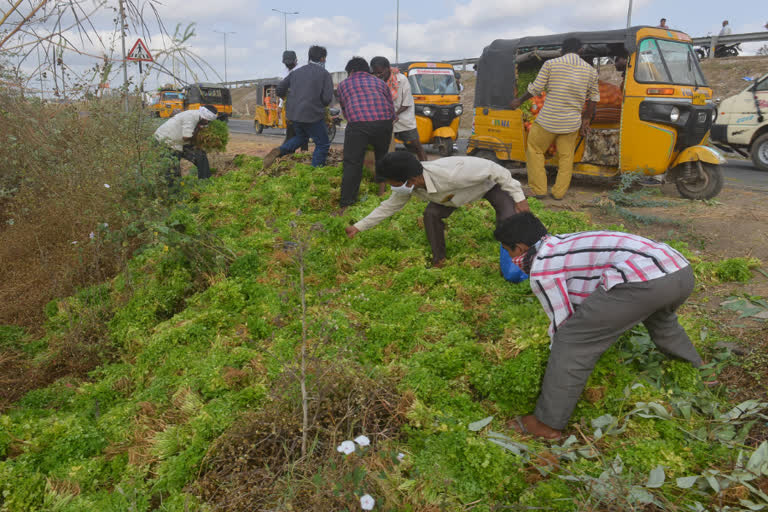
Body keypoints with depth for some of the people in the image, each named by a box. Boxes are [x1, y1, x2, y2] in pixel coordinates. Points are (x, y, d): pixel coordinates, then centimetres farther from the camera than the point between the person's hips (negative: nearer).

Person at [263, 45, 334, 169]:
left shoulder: (296, 72, 12)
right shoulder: (325, 74, -4)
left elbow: (280, 90, 12)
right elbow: (327, 98, -12)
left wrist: (290, 98, 30)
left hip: (293, 113, 6)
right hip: (312, 114, -6)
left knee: (301, 137, 29)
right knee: (322, 144, 9)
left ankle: (279, 151, 7)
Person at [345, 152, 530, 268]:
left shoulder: (450, 173, -48)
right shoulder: (407, 184, -25)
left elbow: (493, 169, -37)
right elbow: (389, 206, -7)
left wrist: (518, 197, -29)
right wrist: (359, 227, -7)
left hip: (490, 183, -5)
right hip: (460, 189, 5)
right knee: (431, 214, -14)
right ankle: (438, 260, 6)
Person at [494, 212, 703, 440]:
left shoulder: (541, 268, 4)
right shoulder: (567, 242, 31)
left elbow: (562, 322, 11)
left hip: (645, 281, -9)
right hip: (682, 272, 10)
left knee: (572, 342, 1)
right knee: (658, 315, 42)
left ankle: (548, 422, 10)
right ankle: (693, 367, 61)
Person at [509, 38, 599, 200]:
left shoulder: (551, 64, -5)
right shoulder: (590, 70, 6)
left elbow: (536, 89, -2)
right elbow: (594, 97, 12)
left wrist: (519, 101, 14)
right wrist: (586, 119, 22)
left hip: (548, 120, -3)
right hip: (572, 123, 3)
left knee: (535, 150, 12)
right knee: (566, 157, 14)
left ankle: (539, 190, 9)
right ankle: (559, 193, 17)